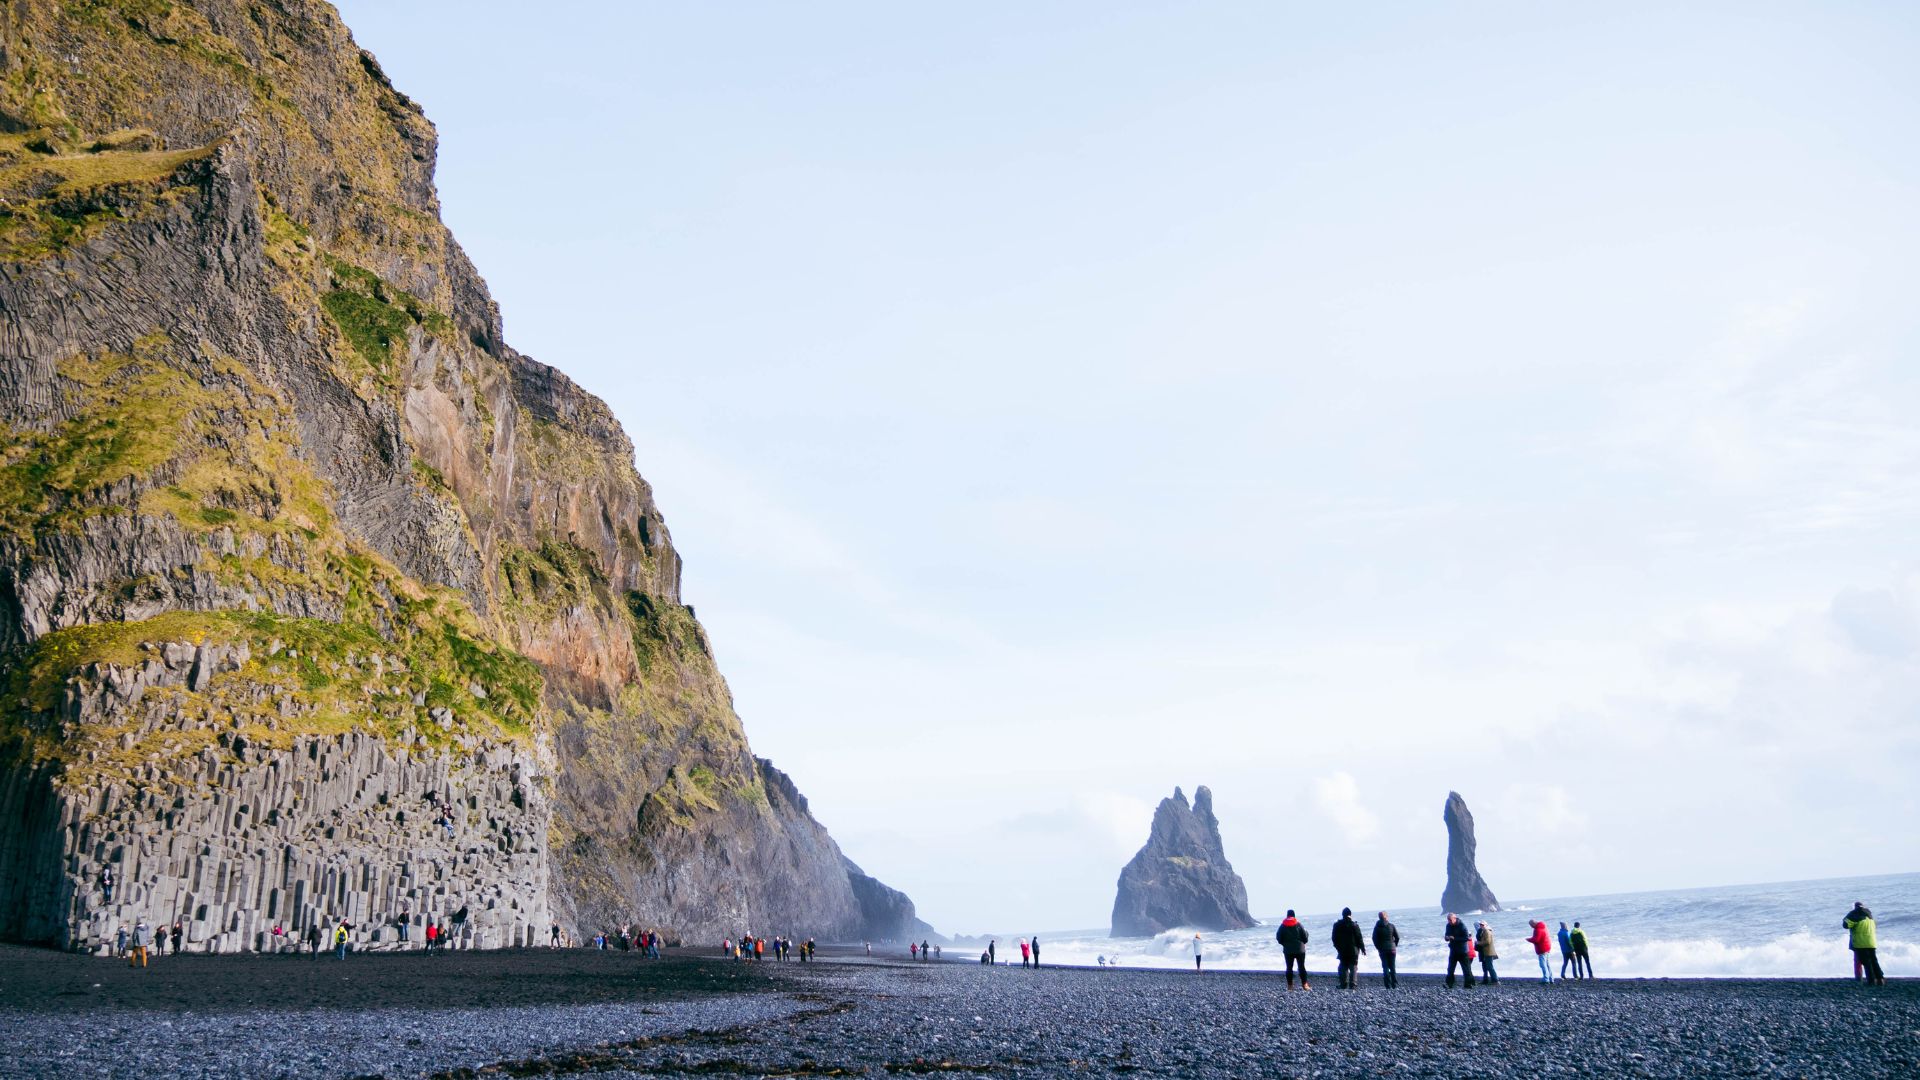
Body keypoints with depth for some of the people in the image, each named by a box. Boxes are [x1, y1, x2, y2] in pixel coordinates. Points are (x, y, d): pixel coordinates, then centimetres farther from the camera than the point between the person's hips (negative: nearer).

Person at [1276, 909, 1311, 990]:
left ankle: (1290, 985, 4)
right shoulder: (1299, 924, -6)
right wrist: (1303, 943, 15)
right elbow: (1305, 936, -5)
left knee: (1289, 967, 6)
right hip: (1300, 949, -1)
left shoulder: (1283, 926, -2)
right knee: (1301, 967, 3)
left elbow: (1278, 938, 0)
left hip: (1288, 950, 1)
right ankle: (1304, 984, -1)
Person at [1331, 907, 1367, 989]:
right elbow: (1359, 938, -6)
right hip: (1353, 950, -2)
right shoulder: (1354, 925, -9)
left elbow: (1334, 939, 7)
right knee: (1353, 968, 3)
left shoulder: (1337, 925, 1)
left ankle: (1344, 985, 6)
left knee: (1343, 968, 9)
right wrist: (1362, 948, 6)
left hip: (1342, 951, 3)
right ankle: (1353, 985, -3)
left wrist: (1338, 948, 18)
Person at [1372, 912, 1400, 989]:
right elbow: (1397, 937, -3)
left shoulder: (1377, 927, -2)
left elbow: (1374, 939, -5)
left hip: (1382, 950, 0)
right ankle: (1394, 983, 6)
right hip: (1392, 949, 0)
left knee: (1385, 967, 4)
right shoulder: (1391, 926, -3)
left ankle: (1388, 985, -2)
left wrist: (1378, 948, 7)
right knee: (1392, 966, 11)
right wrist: (1394, 945, 9)